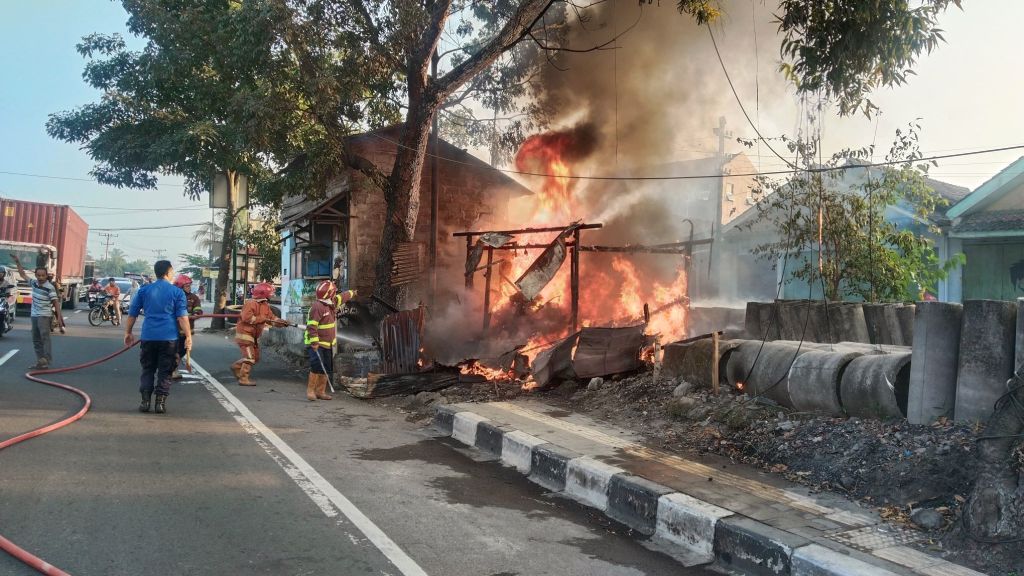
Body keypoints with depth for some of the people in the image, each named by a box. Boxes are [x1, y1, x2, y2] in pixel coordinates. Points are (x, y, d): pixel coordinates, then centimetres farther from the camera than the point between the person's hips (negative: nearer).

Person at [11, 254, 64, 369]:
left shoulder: (50, 288, -14)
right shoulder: (34, 283, 4)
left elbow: (56, 302, -14)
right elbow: (23, 275, 18)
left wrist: (59, 317, -19)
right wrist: (18, 262, 12)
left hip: (45, 316, -7)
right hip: (34, 315, 7)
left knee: (45, 337, -16)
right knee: (36, 340, 10)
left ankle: (46, 361, -21)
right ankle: (40, 361, 15)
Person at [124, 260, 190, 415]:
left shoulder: (144, 290, 7)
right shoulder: (177, 292, -1)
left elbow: (132, 313, 10)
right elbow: (182, 317, -7)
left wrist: (128, 332, 20)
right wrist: (188, 336, -6)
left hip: (148, 336, 2)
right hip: (169, 338, -2)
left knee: (147, 370, 13)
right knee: (165, 371, 5)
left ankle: (145, 401, 7)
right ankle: (161, 402, 2)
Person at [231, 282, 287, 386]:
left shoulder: (265, 305, 10)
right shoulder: (251, 303, -18)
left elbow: (272, 317, 8)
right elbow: (246, 318, -29)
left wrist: (281, 322, -10)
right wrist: (262, 319, -25)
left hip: (253, 336, 9)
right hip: (244, 334, -9)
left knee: (255, 357, 16)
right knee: (249, 357, -11)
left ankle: (236, 367, 31)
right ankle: (243, 379, -5)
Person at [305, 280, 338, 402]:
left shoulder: (332, 304, 8)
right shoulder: (317, 307, -21)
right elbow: (312, 326, -26)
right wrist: (314, 342, -30)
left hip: (328, 344, 9)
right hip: (316, 344, -9)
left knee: (327, 369, 9)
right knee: (317, 367, -18)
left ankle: (320, 391, 17)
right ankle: (310, 391, -10)